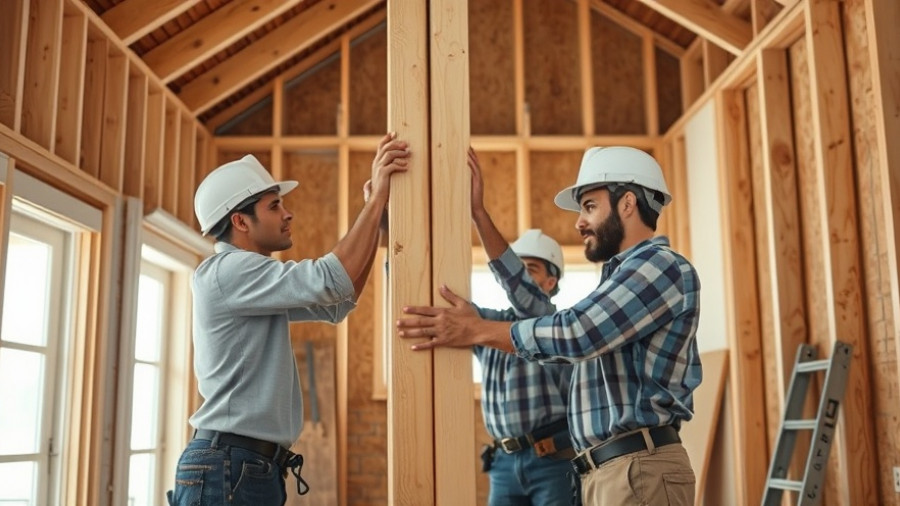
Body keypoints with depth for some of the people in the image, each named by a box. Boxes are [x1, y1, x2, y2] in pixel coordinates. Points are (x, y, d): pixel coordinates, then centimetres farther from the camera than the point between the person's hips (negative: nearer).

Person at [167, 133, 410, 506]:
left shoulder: (254, 287, 19)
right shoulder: (226, 270, -12)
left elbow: (336, 303, 18)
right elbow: (330, 280, -21)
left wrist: (377, 210, 10)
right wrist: (378, 198, -15)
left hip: (255, 467, 10)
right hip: (227, 468, -10)